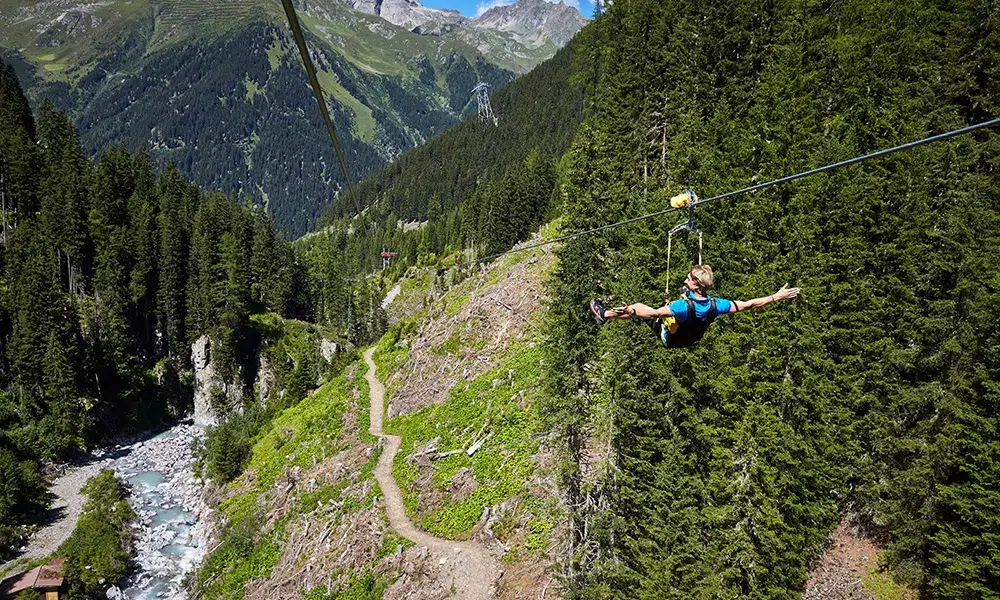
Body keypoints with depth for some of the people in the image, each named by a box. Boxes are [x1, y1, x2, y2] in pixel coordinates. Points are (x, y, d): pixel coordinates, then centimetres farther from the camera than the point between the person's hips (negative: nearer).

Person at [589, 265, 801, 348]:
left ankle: (605, 315, 27)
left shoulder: (684, 306, -41)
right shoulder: (715, 305, -27)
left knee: (638, 308, 3)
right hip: (692, 339, 6)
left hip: (670, 338, -6)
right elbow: (748, 305, -21)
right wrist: (776, 297, -14)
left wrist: (629, 311, -38)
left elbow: (653, 313, -41)